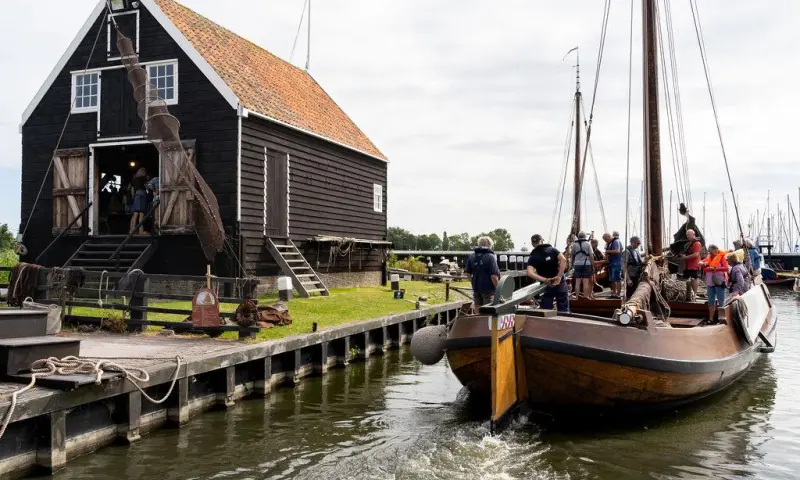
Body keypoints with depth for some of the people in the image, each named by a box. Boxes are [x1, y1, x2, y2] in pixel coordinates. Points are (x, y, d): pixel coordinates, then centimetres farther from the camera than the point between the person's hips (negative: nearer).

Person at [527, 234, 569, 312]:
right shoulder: (552, 249, 2)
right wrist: (559, 276, -16)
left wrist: (545, 280, -18)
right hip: (560, 283, 1)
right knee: (564, 311, 7)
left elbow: (530, 273, -18)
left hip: (546, 286, -1)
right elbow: (563, 259, -15)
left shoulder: (532, 257, -1)